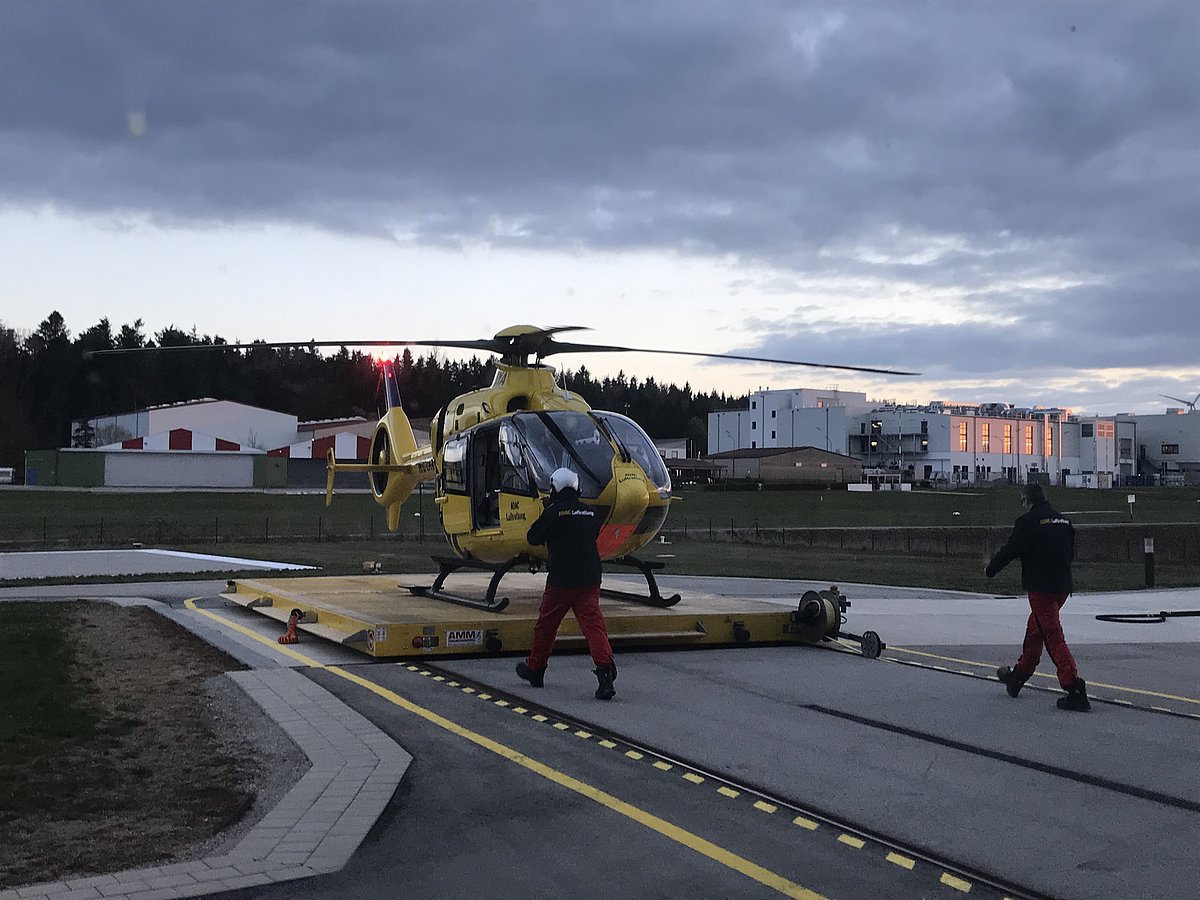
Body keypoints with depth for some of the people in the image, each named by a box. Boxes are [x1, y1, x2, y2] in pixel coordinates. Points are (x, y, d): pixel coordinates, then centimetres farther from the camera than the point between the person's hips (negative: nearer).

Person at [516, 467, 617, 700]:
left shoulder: (553, 513, -8)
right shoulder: (591, 514, 7)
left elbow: (533, 538, 3)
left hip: (561, 580, -3)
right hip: (590, 578, 4)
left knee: (546, 624, 14)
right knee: (593, 624, -4)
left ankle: (535, 669, 29)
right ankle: (605, 670, -21)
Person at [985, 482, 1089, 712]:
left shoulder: (1027, 521, -11)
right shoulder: (1063, 521, 12)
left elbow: (1010, 550, -10)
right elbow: (1071, 552, 19)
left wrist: (990, 569, 6)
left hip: (1040, 587, -8)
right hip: (1062, 586, 8)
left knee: (1053, 637, -8)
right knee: (1035, 630, 22)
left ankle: (1074, 690, -17)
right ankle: (1018, 676, 37)